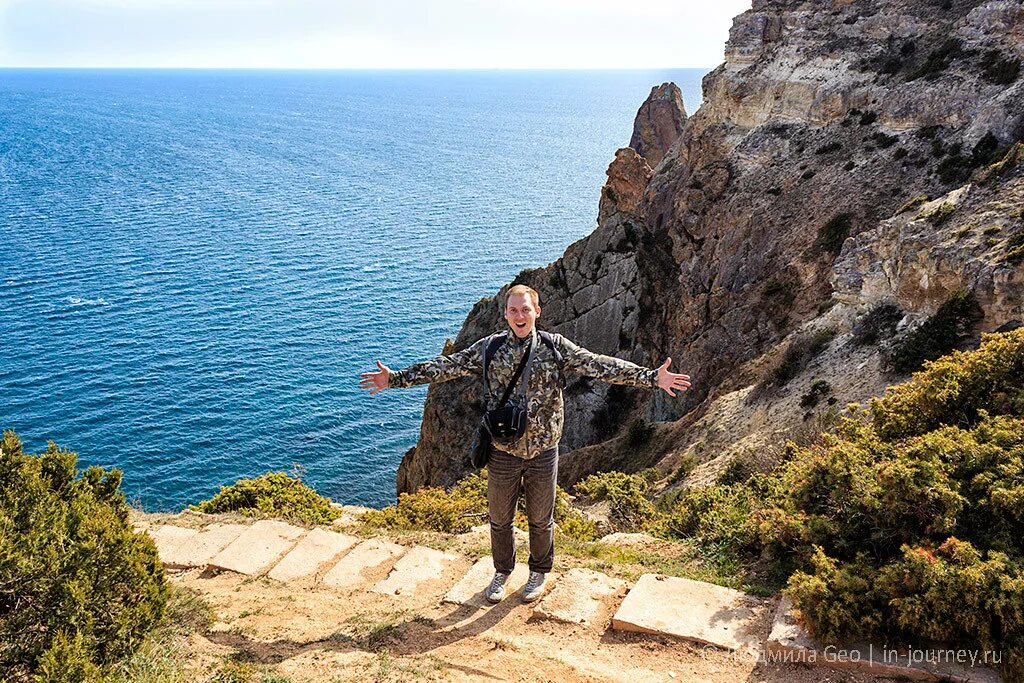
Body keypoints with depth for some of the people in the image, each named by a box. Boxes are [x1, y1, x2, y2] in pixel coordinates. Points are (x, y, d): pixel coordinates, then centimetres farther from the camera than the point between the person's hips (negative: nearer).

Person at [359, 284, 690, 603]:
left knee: (541, 520, 16)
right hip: (502, 454, 1)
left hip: (543, 453, -1)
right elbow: (446, 367, -3)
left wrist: (651, 377, -22)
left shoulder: (556, 347, -7)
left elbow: (600, 366, -13)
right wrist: (396, 378, -8)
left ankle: (539, 573, 42)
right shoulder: (489, 348, -4)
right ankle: (502, 572, 42)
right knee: (499, 519, 17)